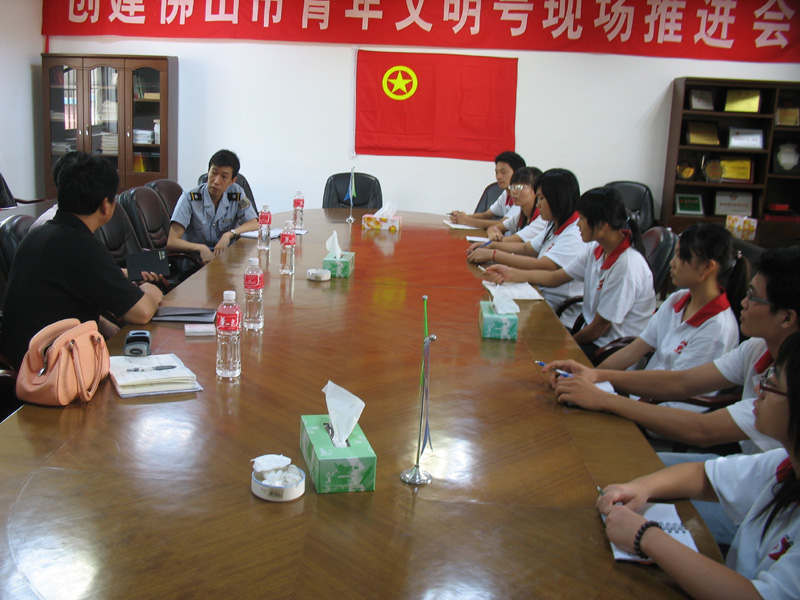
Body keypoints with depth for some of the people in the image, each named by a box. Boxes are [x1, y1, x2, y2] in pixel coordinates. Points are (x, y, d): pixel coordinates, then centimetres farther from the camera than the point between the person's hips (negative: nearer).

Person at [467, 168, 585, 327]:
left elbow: (542, 266, -28)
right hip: (543, 296, 9)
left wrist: (493, 255, -24)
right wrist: (490, 246, 5)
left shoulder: (576, 233, -20)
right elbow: (527, 248, 19)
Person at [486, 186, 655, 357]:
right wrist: (511, 273, 2)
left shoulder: (626, 267, -26)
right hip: (593, 333, 8)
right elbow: (555, 277, 11)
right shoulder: (597, 249, 0)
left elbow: (599, 328, -19)